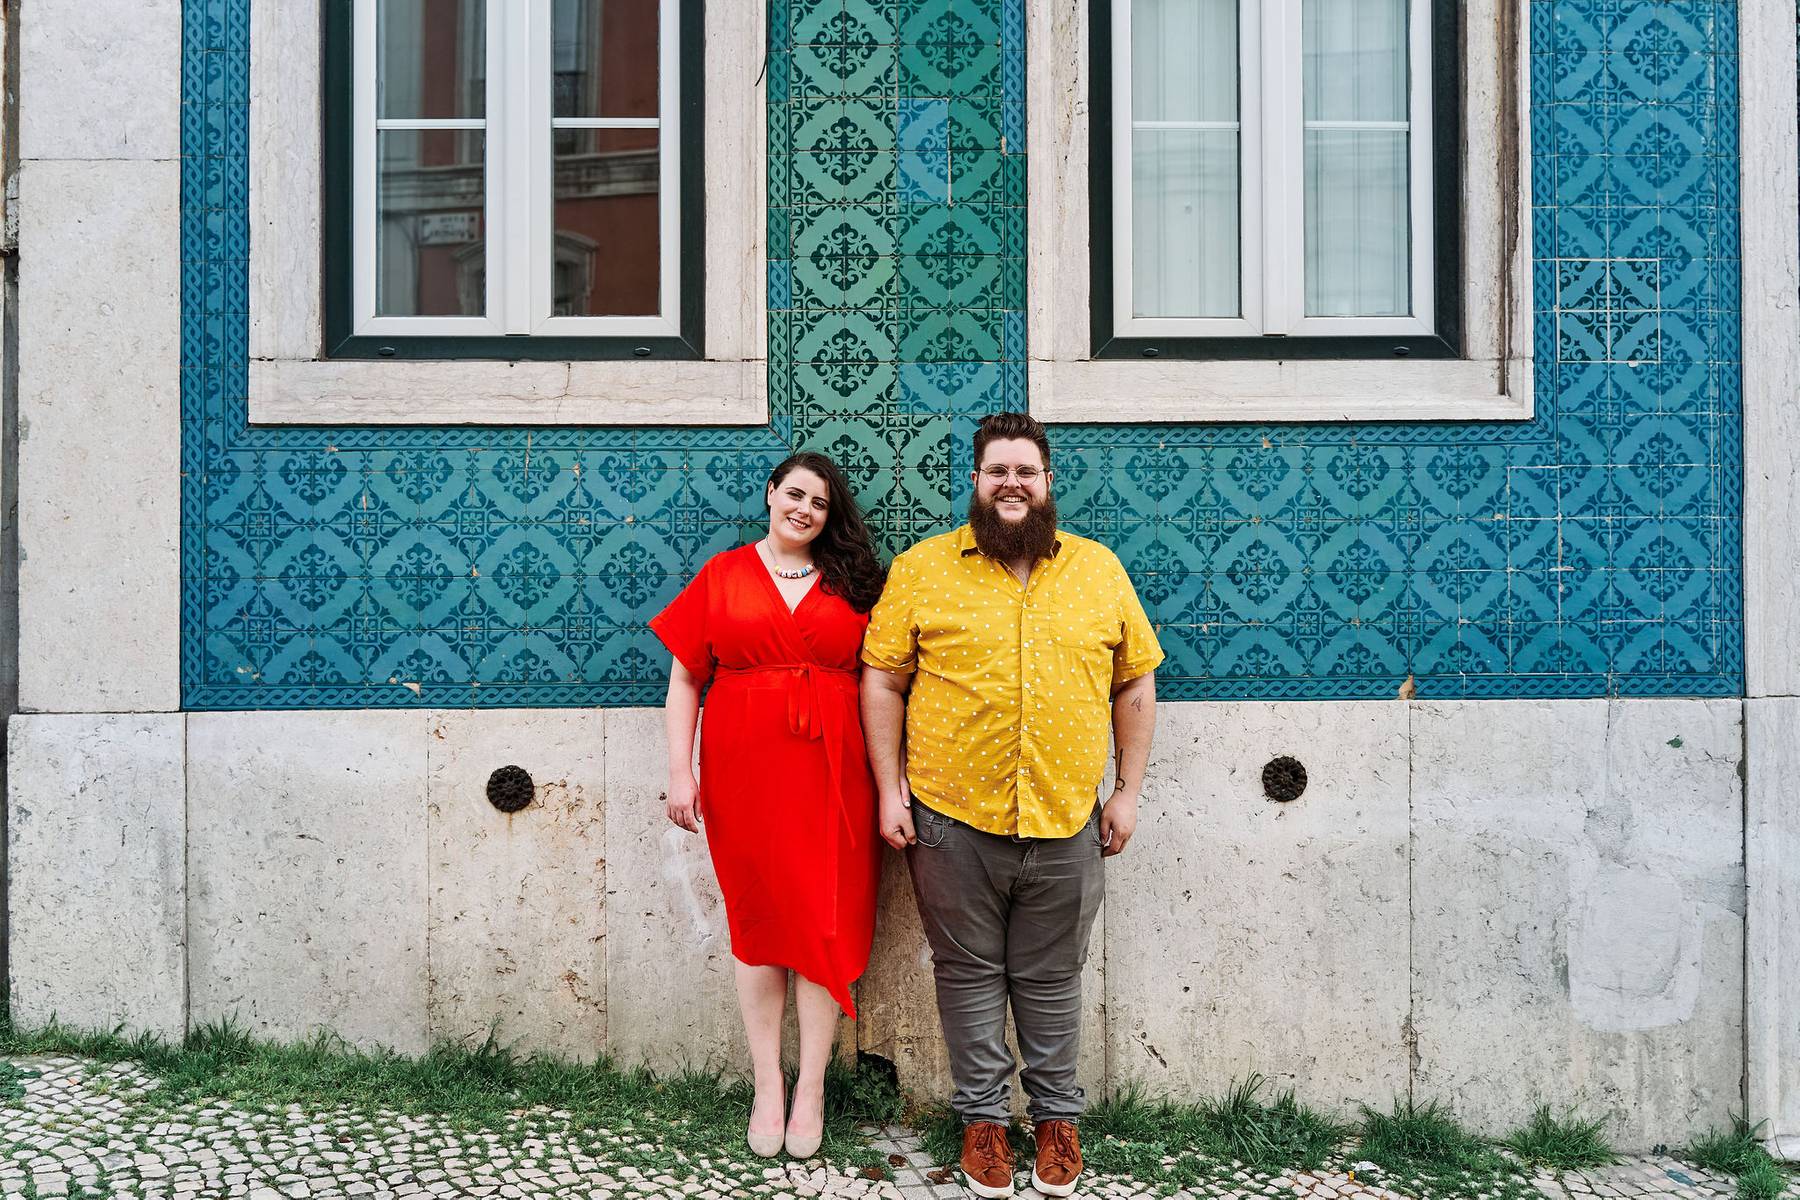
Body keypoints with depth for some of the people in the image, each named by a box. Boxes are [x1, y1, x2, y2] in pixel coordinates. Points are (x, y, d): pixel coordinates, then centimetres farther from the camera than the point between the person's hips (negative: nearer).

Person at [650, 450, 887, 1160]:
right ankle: (767, 1089, 15)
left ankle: (811, 1091, 12)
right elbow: (684, 680, 6)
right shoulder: (721, 577, 7)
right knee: (758, 921, 5)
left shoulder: (852, 582, 9)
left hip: (831, 775, 1)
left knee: (824, 921, 1)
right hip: (745, 773, 0)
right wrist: (680, 772, -1)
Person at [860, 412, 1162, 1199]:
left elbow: (1136, 685, 10)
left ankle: (1057, 1115, 30)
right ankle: (983, 1114, 27)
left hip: (1066, 824, 1)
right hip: (951, 819, -1)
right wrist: (890, 790, -4)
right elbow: (881, 682, 1)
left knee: (1051, 979, 13)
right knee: (969, 974, 11)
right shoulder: (921, 569, 0)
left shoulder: (1100, 569, 6)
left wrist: (1128, 792, 6)